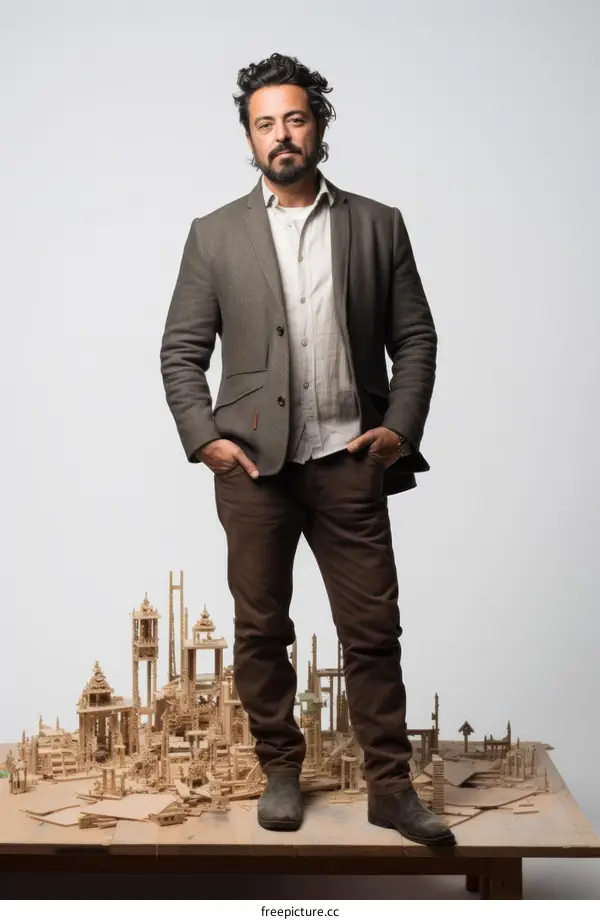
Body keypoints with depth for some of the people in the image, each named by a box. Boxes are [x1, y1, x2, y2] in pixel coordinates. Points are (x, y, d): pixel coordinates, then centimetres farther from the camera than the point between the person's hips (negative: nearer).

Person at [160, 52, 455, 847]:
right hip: (254, 463, 0)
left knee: (374, 631, 2)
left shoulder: (378, 226, 7)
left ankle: (391, 787, 13)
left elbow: (415, 339, 7)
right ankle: (281, 772, 24)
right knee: (261, 630, 8)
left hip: (350, 462, 0)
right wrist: (203, 437, -7)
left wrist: (401, 427, -5)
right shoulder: (214, 235, 6)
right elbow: (181, 351, 5)